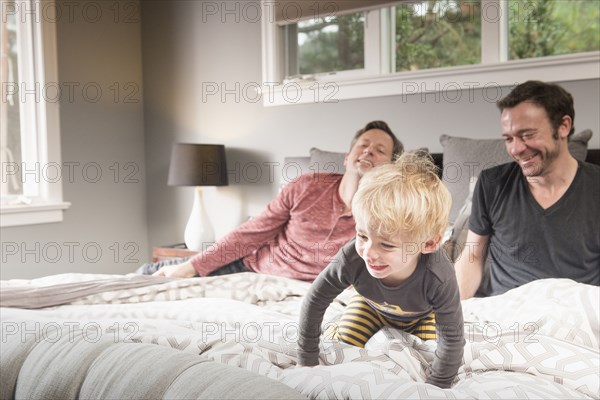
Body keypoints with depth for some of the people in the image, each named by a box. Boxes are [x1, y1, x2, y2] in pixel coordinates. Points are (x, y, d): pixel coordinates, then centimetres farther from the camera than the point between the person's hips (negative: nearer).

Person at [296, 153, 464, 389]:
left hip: (421, 314, 0)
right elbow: (314, 302, -26)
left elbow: (452, 337, -32)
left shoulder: (439, 278, -47)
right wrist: (307, 361, -19)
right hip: (372, 305, 1)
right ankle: (336, 329, 28)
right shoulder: (352, 258, -43)